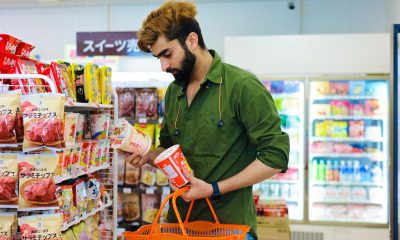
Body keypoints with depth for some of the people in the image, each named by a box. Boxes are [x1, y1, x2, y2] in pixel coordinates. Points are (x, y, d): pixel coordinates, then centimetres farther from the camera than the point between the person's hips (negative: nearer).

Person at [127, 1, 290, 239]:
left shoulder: (243, 86, -15)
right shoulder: (173, 92, 6)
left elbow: (275, 156, -16)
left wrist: (214, 189, -20)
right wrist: (148, 156, -3)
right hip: (180, 218, 6)